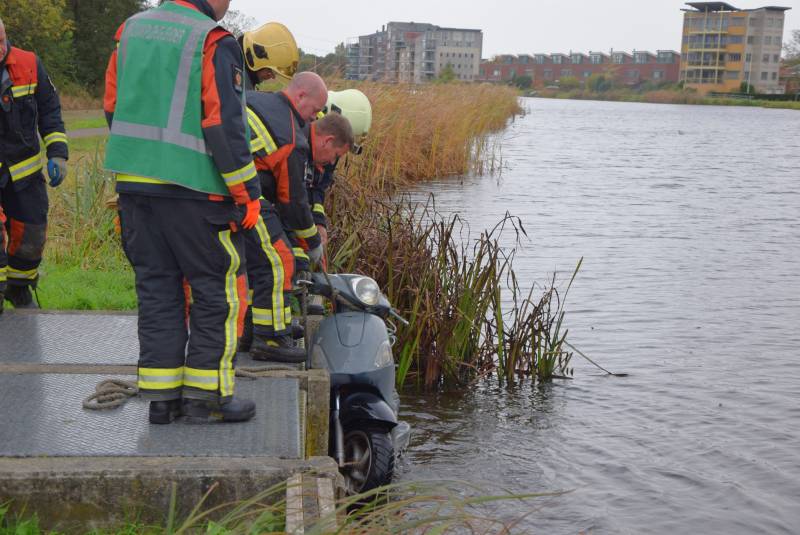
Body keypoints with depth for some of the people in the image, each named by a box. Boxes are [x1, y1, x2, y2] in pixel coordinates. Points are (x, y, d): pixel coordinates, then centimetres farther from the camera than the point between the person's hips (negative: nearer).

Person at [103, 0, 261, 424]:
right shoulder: (214, 43, -10)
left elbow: (113, 107, 16)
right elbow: (224, 125, -15)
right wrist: (247, 194, -9)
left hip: (133, 183, 7)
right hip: (192, 188, -7)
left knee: (156, 287, 12)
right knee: (219, 289, 5)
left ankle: (160, 395, 16)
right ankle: (206, 395, 9)